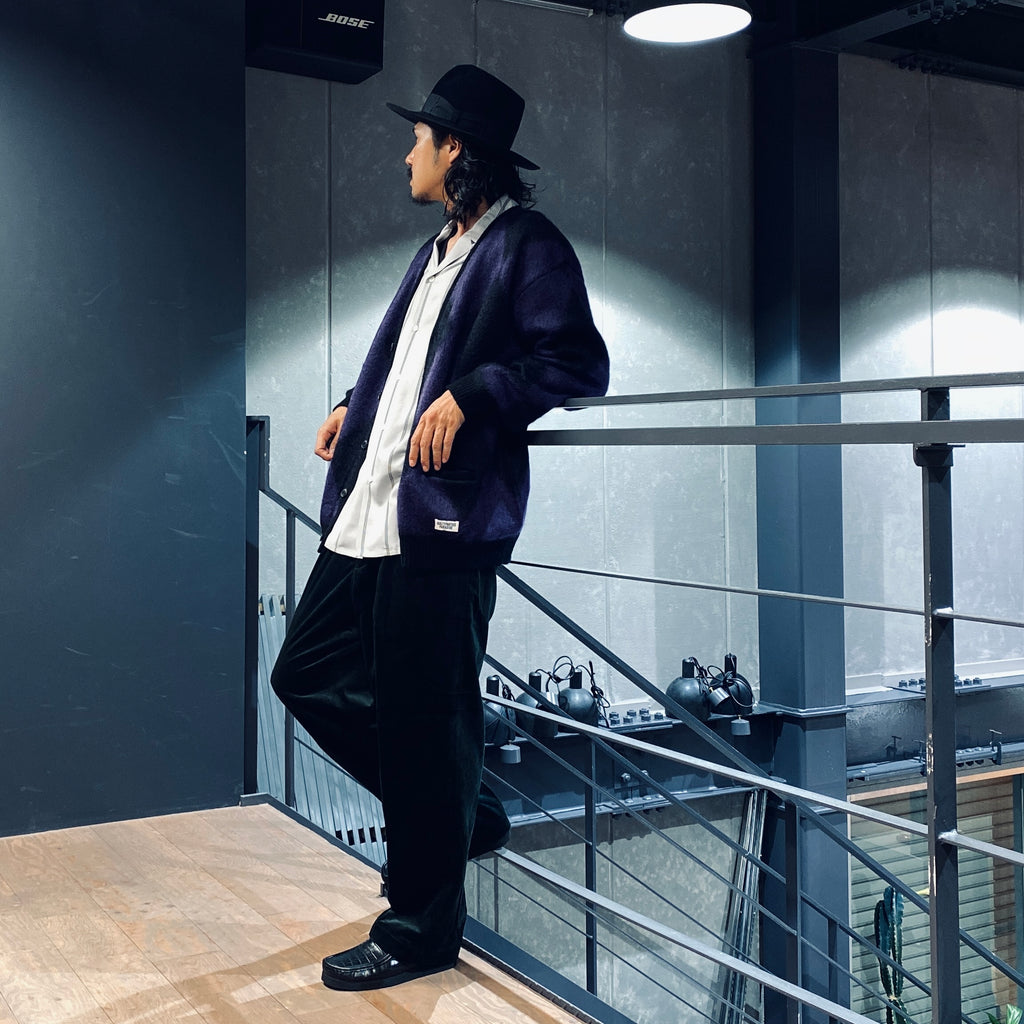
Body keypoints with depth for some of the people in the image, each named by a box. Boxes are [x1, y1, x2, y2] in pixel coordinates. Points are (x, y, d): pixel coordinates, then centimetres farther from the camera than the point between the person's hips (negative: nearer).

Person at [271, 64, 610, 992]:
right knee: (308, 674, 13)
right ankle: (464, 813, 28)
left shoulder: (527, 245, -6)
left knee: (424, 718, -4)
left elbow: (580, 365, -14)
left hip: (444, 518, -10)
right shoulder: (442, 249, 22)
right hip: (372, 510, 10)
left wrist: (469, 396, -21)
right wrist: (358, 405, 18)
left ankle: (421, 928, 14)